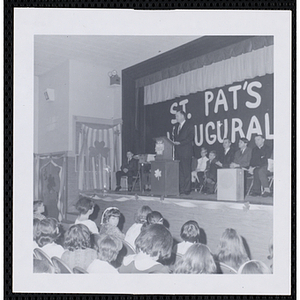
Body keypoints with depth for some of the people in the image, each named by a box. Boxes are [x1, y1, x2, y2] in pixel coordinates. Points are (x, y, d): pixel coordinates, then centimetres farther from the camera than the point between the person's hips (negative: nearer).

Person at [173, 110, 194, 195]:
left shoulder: (189, 126, -1)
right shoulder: (176, 127, 21)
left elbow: (190, 138, -10)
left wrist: (179, 143, -14)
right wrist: (174, 143, 3)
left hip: (186, 152, -6)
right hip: (178, 152, 7)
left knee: (186, 171, -6)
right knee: (179, 171, 4)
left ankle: (187, 189, -2)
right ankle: (181, 189, 8)